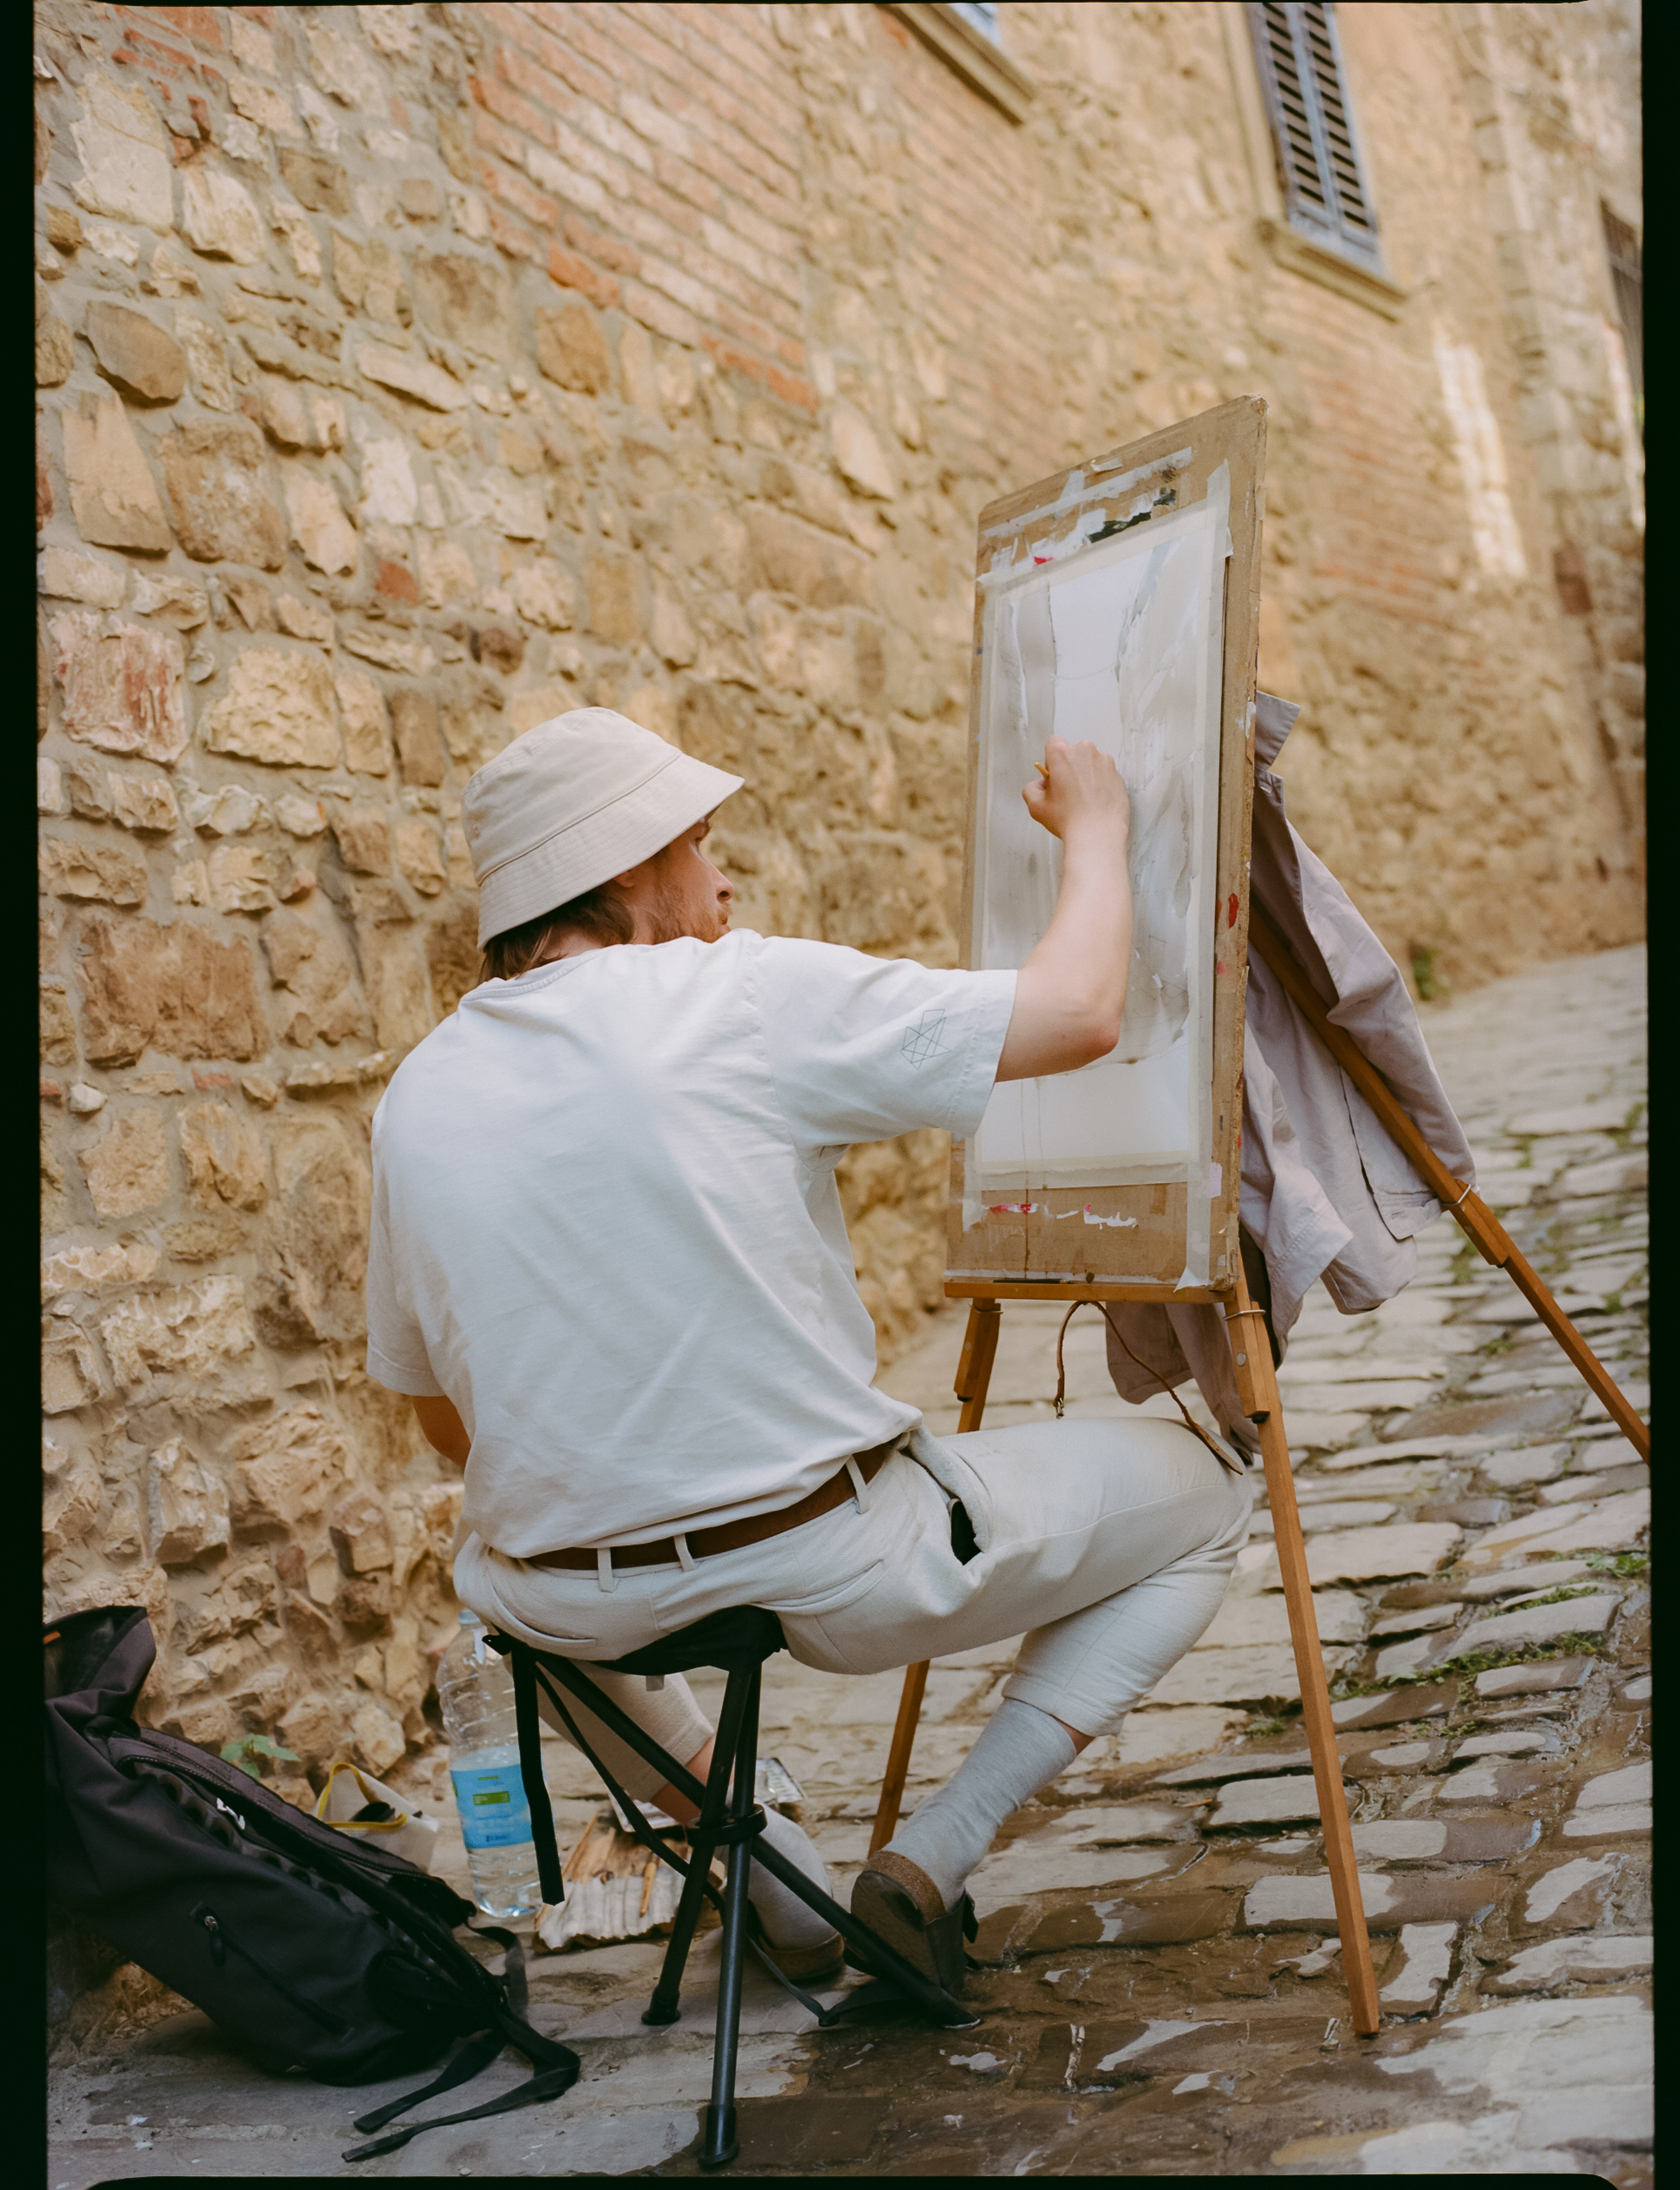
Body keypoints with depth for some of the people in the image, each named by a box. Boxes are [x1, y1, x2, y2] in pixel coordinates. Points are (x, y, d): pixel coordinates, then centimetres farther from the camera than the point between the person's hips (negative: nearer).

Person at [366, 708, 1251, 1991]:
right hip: (838, 1573, -4)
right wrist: (1096, 829, 7)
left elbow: (446, 1419, 11)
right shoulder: (748, 998, -13)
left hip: (576, 1616, 5)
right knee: (1203, 1499, 16)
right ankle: (934, 1857, 9)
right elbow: (1081, 1015, -11)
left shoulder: (418, 1096, 2)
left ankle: (778, 1882, 32)